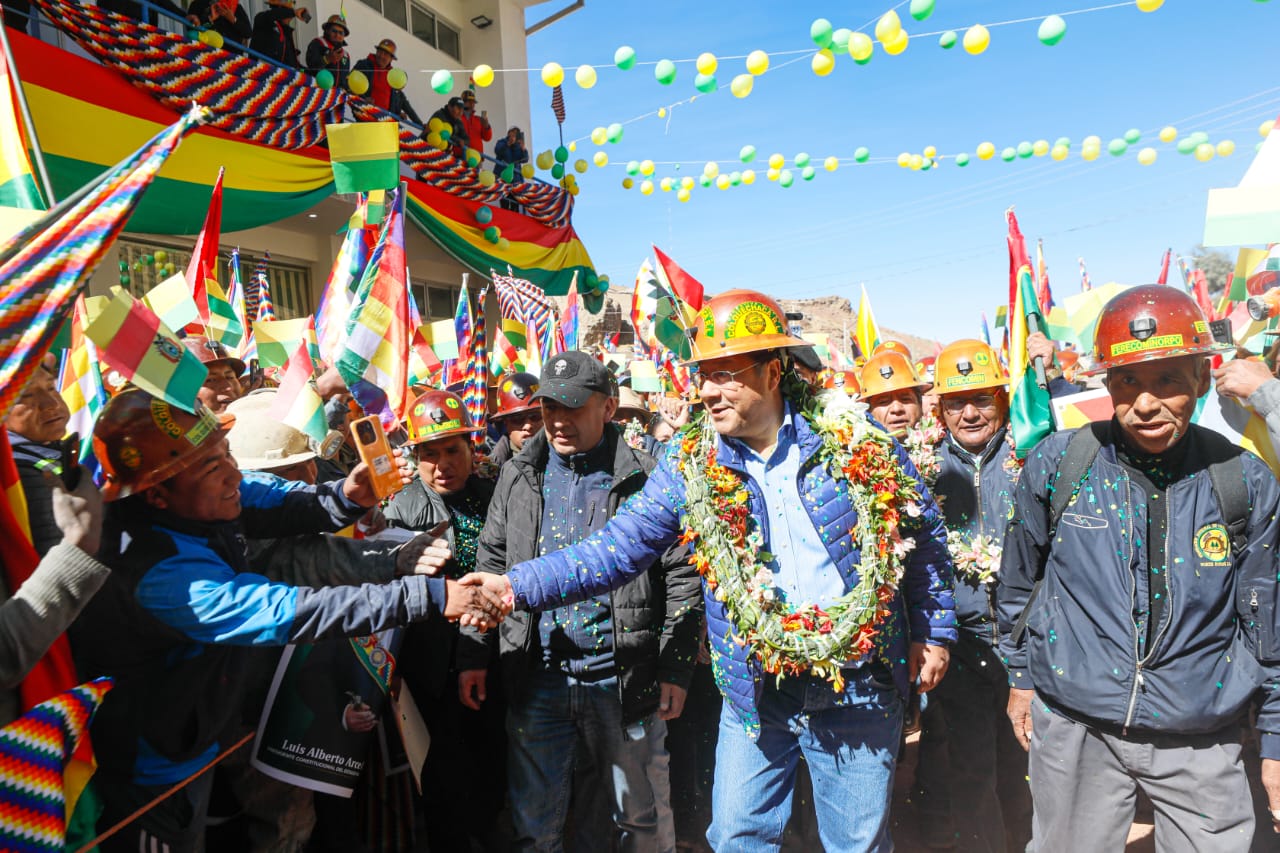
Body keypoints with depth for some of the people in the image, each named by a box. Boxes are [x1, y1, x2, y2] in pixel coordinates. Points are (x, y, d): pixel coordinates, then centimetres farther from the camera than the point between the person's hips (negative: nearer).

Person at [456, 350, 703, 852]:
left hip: (623, 678, -2)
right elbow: (492, 565, 10)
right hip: (537, 677, 3)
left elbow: (682, 576, -5)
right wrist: (473, 654, 5)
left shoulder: (646, 478, -5)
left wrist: (675, 670, -8)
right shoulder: (519, 476, 6)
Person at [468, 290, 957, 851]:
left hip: (861, 687, 0)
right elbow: (615, 548, -9)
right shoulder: (691, 467, -6)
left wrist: (934, 632, 5)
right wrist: (518, 585, -18)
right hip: (756, 694, 1)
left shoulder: (856, 443, -8)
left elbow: (922, 536, 4)